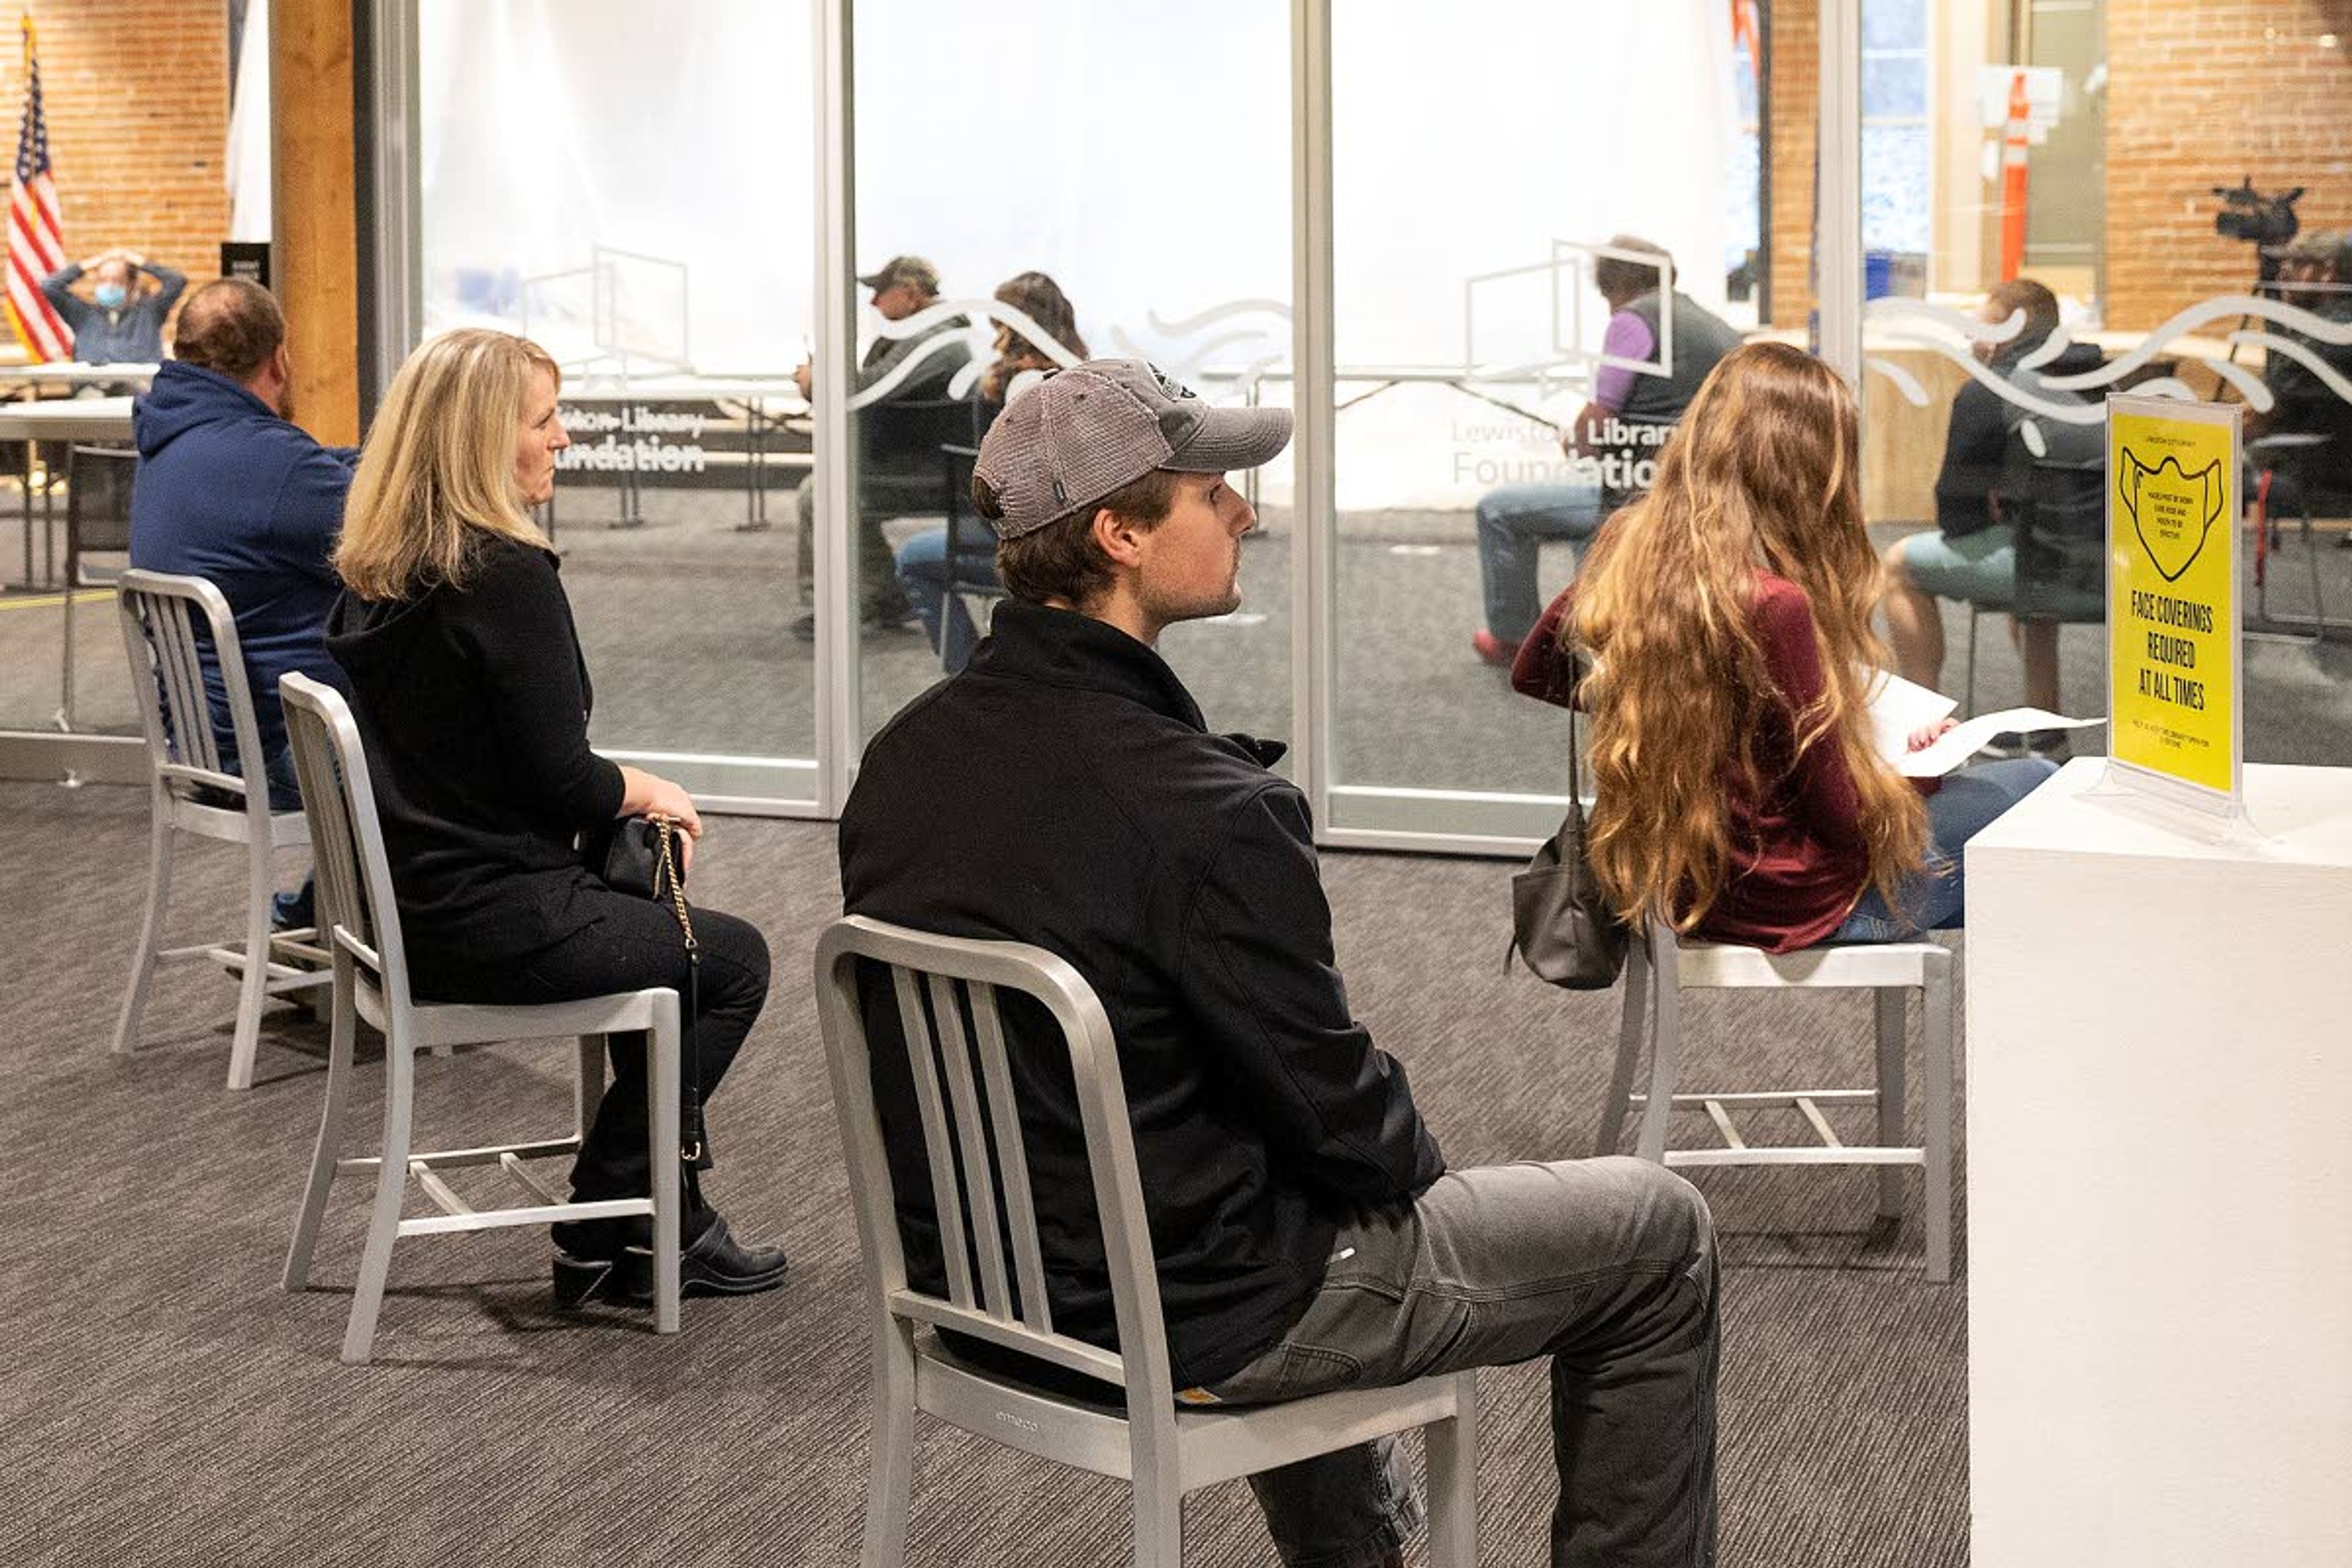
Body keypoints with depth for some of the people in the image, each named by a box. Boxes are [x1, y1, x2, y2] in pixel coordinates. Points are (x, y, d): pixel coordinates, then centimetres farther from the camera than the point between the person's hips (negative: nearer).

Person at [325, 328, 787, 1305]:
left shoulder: (375, 575, 7)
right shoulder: (506, 576, -20)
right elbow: (560, 778, -18)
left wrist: (624, 798, 9)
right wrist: (647, 792, 2)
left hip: (407, 896, 9)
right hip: (488, 922, -9)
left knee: (640, 881, 26)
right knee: (734, 960, 9)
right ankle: (605, 1239, 13)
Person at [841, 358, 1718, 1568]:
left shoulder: (905, 756, -3)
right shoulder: (1203, 810, -29)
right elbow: (1336, 1102, -20)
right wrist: (1414, 1161, 3)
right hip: (1189, 1326, -8)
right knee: (1658, 1232, 8)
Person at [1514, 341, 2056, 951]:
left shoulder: (1623, 551, -8)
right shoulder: (1773, 608, -29)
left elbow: (1531, 676, 11)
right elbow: (1845, 817, -20)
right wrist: (1908, 777, 1)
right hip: (1782, 909, -8)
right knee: (2030, 785, 13)